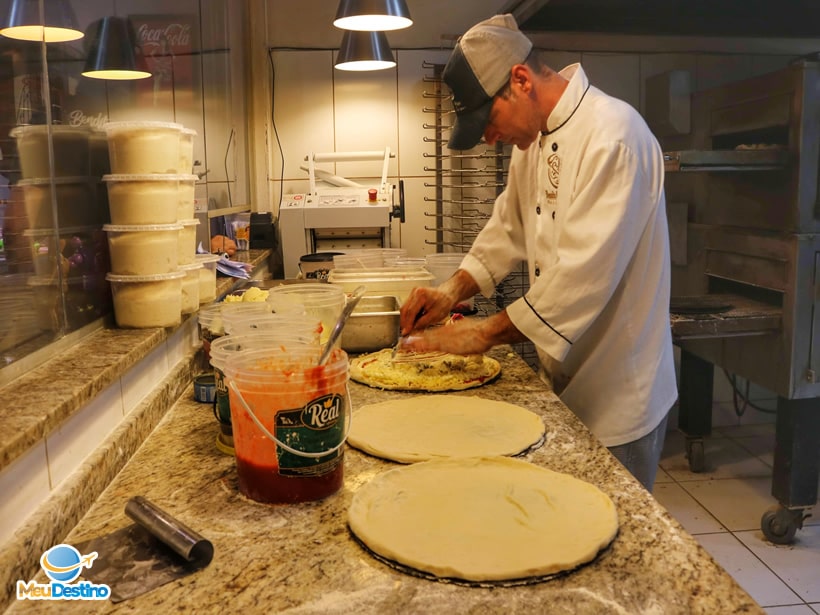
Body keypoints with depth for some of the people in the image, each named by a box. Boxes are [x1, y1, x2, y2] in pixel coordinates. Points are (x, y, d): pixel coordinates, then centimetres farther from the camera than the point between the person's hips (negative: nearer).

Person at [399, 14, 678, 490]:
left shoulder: (613, 135, -23)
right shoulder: (535, 138, 6)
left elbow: (584, 273, -28)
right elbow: (509, 227, 13)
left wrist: (486, 333, -22)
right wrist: (455, 290, -2)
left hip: (616, 396, -8)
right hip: (564, 378, 8)